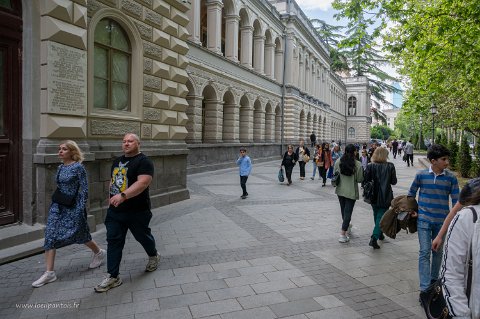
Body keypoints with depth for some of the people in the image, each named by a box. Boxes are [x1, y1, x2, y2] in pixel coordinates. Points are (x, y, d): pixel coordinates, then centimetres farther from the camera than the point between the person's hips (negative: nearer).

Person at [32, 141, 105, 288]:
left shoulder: (78, 167, -13)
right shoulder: (60, 167, 7)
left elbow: (84, 189, -14)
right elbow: (59, 187, 17)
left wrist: (81, 209, -17)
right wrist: (55, 201, 18)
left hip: (72, 207, -7)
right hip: (58, 206, 7)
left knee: (79, 234, 8)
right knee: (50, 236, -1)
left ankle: (99, 253, 33)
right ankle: (49, 273, 5)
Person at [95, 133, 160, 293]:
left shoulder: (143, 161, -15)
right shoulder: (117, 161, 11)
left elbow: (142, 183, -28)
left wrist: (123, 196, -36)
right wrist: (112, 196, 14)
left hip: (137, 212, -6)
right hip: (115, 211, 7)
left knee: (142, 236, 13)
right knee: (113, 241, 5)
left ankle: (153, 256, 42)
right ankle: (113, 277, 13)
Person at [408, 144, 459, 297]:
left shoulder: (451, 177, -3)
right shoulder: (421, 175, -5)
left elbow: (455, 200, 2)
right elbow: (411, 194, 8)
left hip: (442, 221, 2)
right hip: (424, 220, -2)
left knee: (438, 251, 16)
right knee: (425, 252, -4)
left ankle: (434, 280, 36)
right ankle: (424, 288, -1)